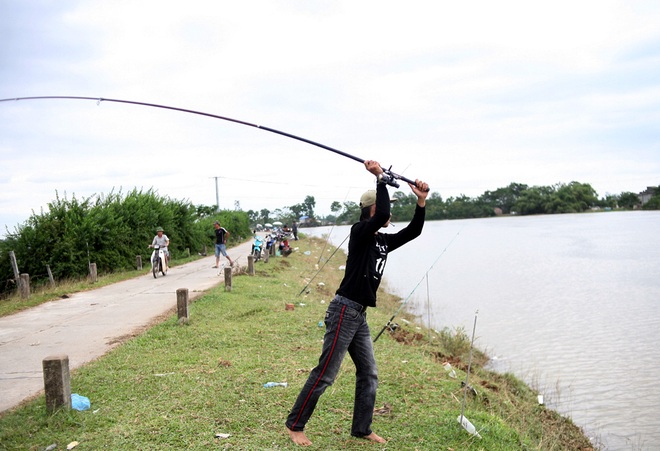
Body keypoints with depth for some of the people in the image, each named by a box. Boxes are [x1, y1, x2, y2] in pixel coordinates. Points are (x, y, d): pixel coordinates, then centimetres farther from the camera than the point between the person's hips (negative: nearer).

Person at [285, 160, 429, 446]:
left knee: (369, 375, 13)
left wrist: (421, 202, 4)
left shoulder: (383, 241, 13)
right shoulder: (359, 232, -11)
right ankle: (294, 425, 11)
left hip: (360, 316, 9)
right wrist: (381, 178, -21)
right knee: (325, 375, -3)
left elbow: (413, 231, 16)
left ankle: (362, 429, 25)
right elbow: (381, 216, -30)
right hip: (344, 312, -9)